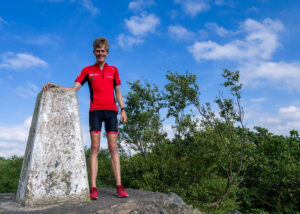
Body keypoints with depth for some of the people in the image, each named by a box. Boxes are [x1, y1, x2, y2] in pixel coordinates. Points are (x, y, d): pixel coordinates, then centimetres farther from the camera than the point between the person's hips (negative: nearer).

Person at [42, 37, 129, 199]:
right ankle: (93, 187, -5)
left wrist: (123, 109, 7)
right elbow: (74, 89, 6)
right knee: (95, 147, -5)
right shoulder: (87, 70, 12)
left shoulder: (113, 70, 16)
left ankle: (119, 186, -4)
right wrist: (55, 86, -8)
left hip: (111, 110, 1)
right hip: (95, 110, -1)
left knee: (113, 148, -2)